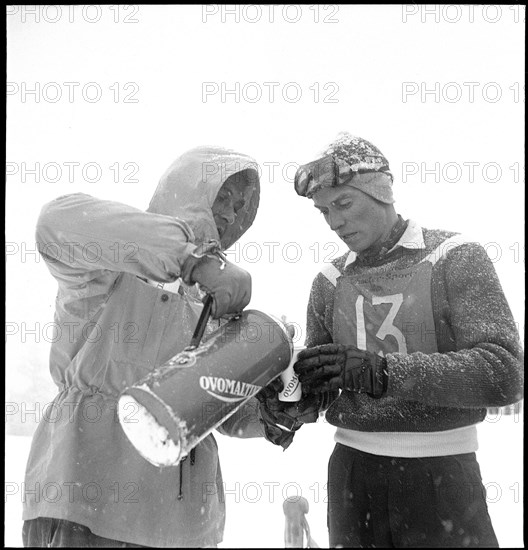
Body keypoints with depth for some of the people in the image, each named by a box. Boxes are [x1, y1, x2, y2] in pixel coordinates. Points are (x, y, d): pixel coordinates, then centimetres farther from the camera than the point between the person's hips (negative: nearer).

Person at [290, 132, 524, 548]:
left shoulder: (456, 258, -7)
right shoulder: (330, 282, 6)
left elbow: (505, 373, -18)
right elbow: (322, 383, 10)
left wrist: (381, 370, -28)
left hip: (441, 473, -3)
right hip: (352, 469, 4)